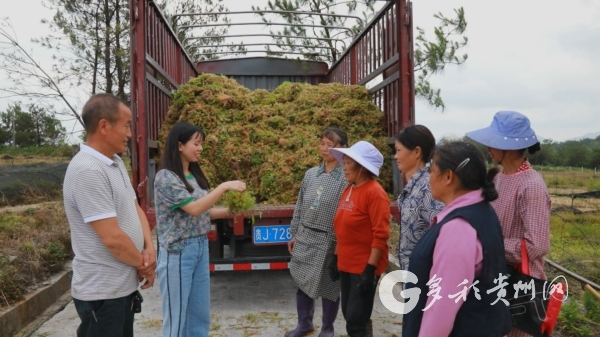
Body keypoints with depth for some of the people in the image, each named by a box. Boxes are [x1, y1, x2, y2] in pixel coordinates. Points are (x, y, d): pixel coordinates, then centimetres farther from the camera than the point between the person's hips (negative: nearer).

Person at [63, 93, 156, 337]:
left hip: (122, 285, 9)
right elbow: (112, 238, -25)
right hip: (102, 291, -9)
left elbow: (135, 208, 13)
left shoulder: (115, 162, 7)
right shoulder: (88, 171, -24)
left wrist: (149, 248, -4)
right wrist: (142, 265, -8)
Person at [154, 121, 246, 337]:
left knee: (200, 314, 16)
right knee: (177, 316, 5)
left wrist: (230, 211, -1)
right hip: (178, 251, -8)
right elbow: (194, 209, -21)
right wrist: (224, 187, -21)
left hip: (201, 247, 8)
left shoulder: (194, 175, 9)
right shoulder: (165, 177, -14)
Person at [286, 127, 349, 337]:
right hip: (305, 238, 5)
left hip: (330, 241, -5)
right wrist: (294, 233, 13)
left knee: (329, 286, 9)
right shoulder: (310, 174, 7)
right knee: (302, 282, 14)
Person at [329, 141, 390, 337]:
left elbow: (380, 235, -19)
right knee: (349, 315, 16)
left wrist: (370, 269, -22)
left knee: (356, 319, -2)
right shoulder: (348, 190, 9)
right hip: (346, 265, 8)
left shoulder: (374, 192, -16)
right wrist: (336, 257, 15)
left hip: (364, 267, -8)